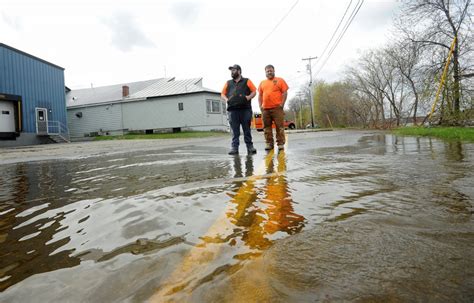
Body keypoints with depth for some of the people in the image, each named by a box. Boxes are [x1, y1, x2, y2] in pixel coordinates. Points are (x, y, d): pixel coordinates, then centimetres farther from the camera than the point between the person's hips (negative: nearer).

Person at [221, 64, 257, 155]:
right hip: (232, 110, 2)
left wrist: (248, 97, -9)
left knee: (247, 129, 0)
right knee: (234, 130, -2)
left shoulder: (247, 81, 13)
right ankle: (234, 148, -1)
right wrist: (226, 99, 1)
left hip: (245, 109, -2)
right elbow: (223, 94, 21)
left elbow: (254, 91, 8)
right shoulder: (228, 83, 22)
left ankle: (250, 147, 5)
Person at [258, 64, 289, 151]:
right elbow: (260, 95, 19)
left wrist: (282, 104, -9)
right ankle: (269, 143, 11)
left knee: (280, 127, -5)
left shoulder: (280, 80, 7)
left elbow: (284, 92, 1)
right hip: (265, 109, 4)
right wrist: (260, 106, 7)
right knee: (267, 127, 4)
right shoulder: (262, 83, 18)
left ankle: (280, 143, -1)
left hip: (277, 108, -4)